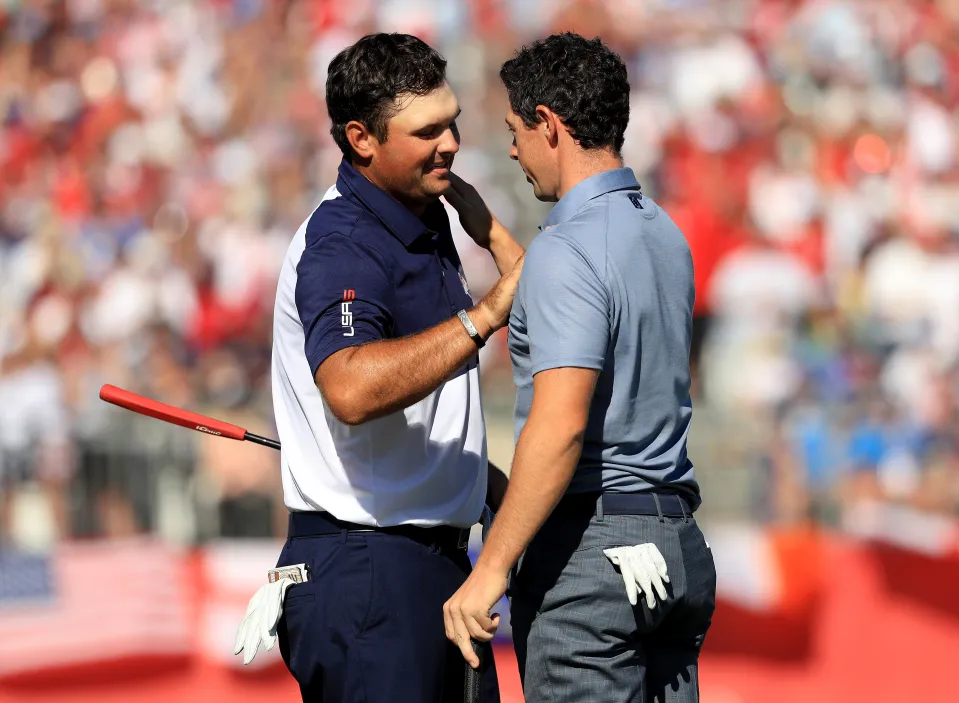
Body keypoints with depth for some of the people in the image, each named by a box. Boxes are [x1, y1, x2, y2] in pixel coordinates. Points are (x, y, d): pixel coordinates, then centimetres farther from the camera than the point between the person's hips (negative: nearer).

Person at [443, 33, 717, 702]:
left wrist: (491, 569, -22)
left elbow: (560, 424, -24)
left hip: (590, 547, -9)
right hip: (677, 543, 9)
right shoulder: (665, 234, 13)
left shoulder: (569, 250, -15)